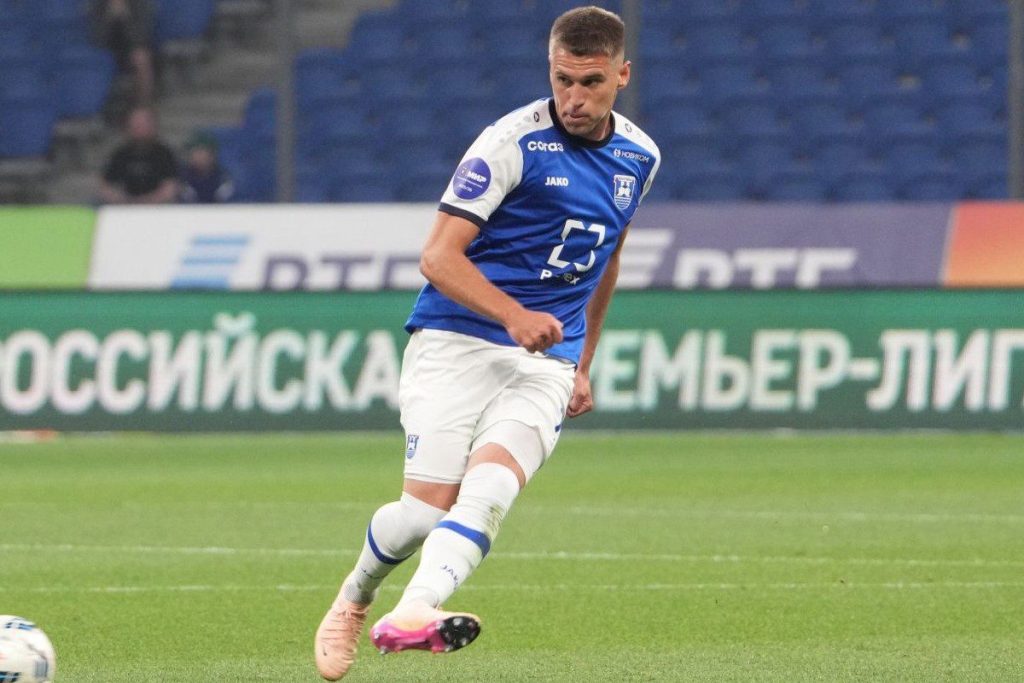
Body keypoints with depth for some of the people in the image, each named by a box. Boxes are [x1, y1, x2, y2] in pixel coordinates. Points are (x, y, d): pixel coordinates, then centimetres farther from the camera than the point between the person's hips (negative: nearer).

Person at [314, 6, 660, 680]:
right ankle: (354, 598, 18)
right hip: (457, 341, -4)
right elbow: (439, 256, -13)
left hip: (547, 360, 4)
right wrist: (513, 314, -27)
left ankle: (413, 613, -42)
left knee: (491, 483, -25)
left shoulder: (639, 157, 9)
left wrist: (583, 363, 27)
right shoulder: (513, 142, -10)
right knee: (426, 507, -13)